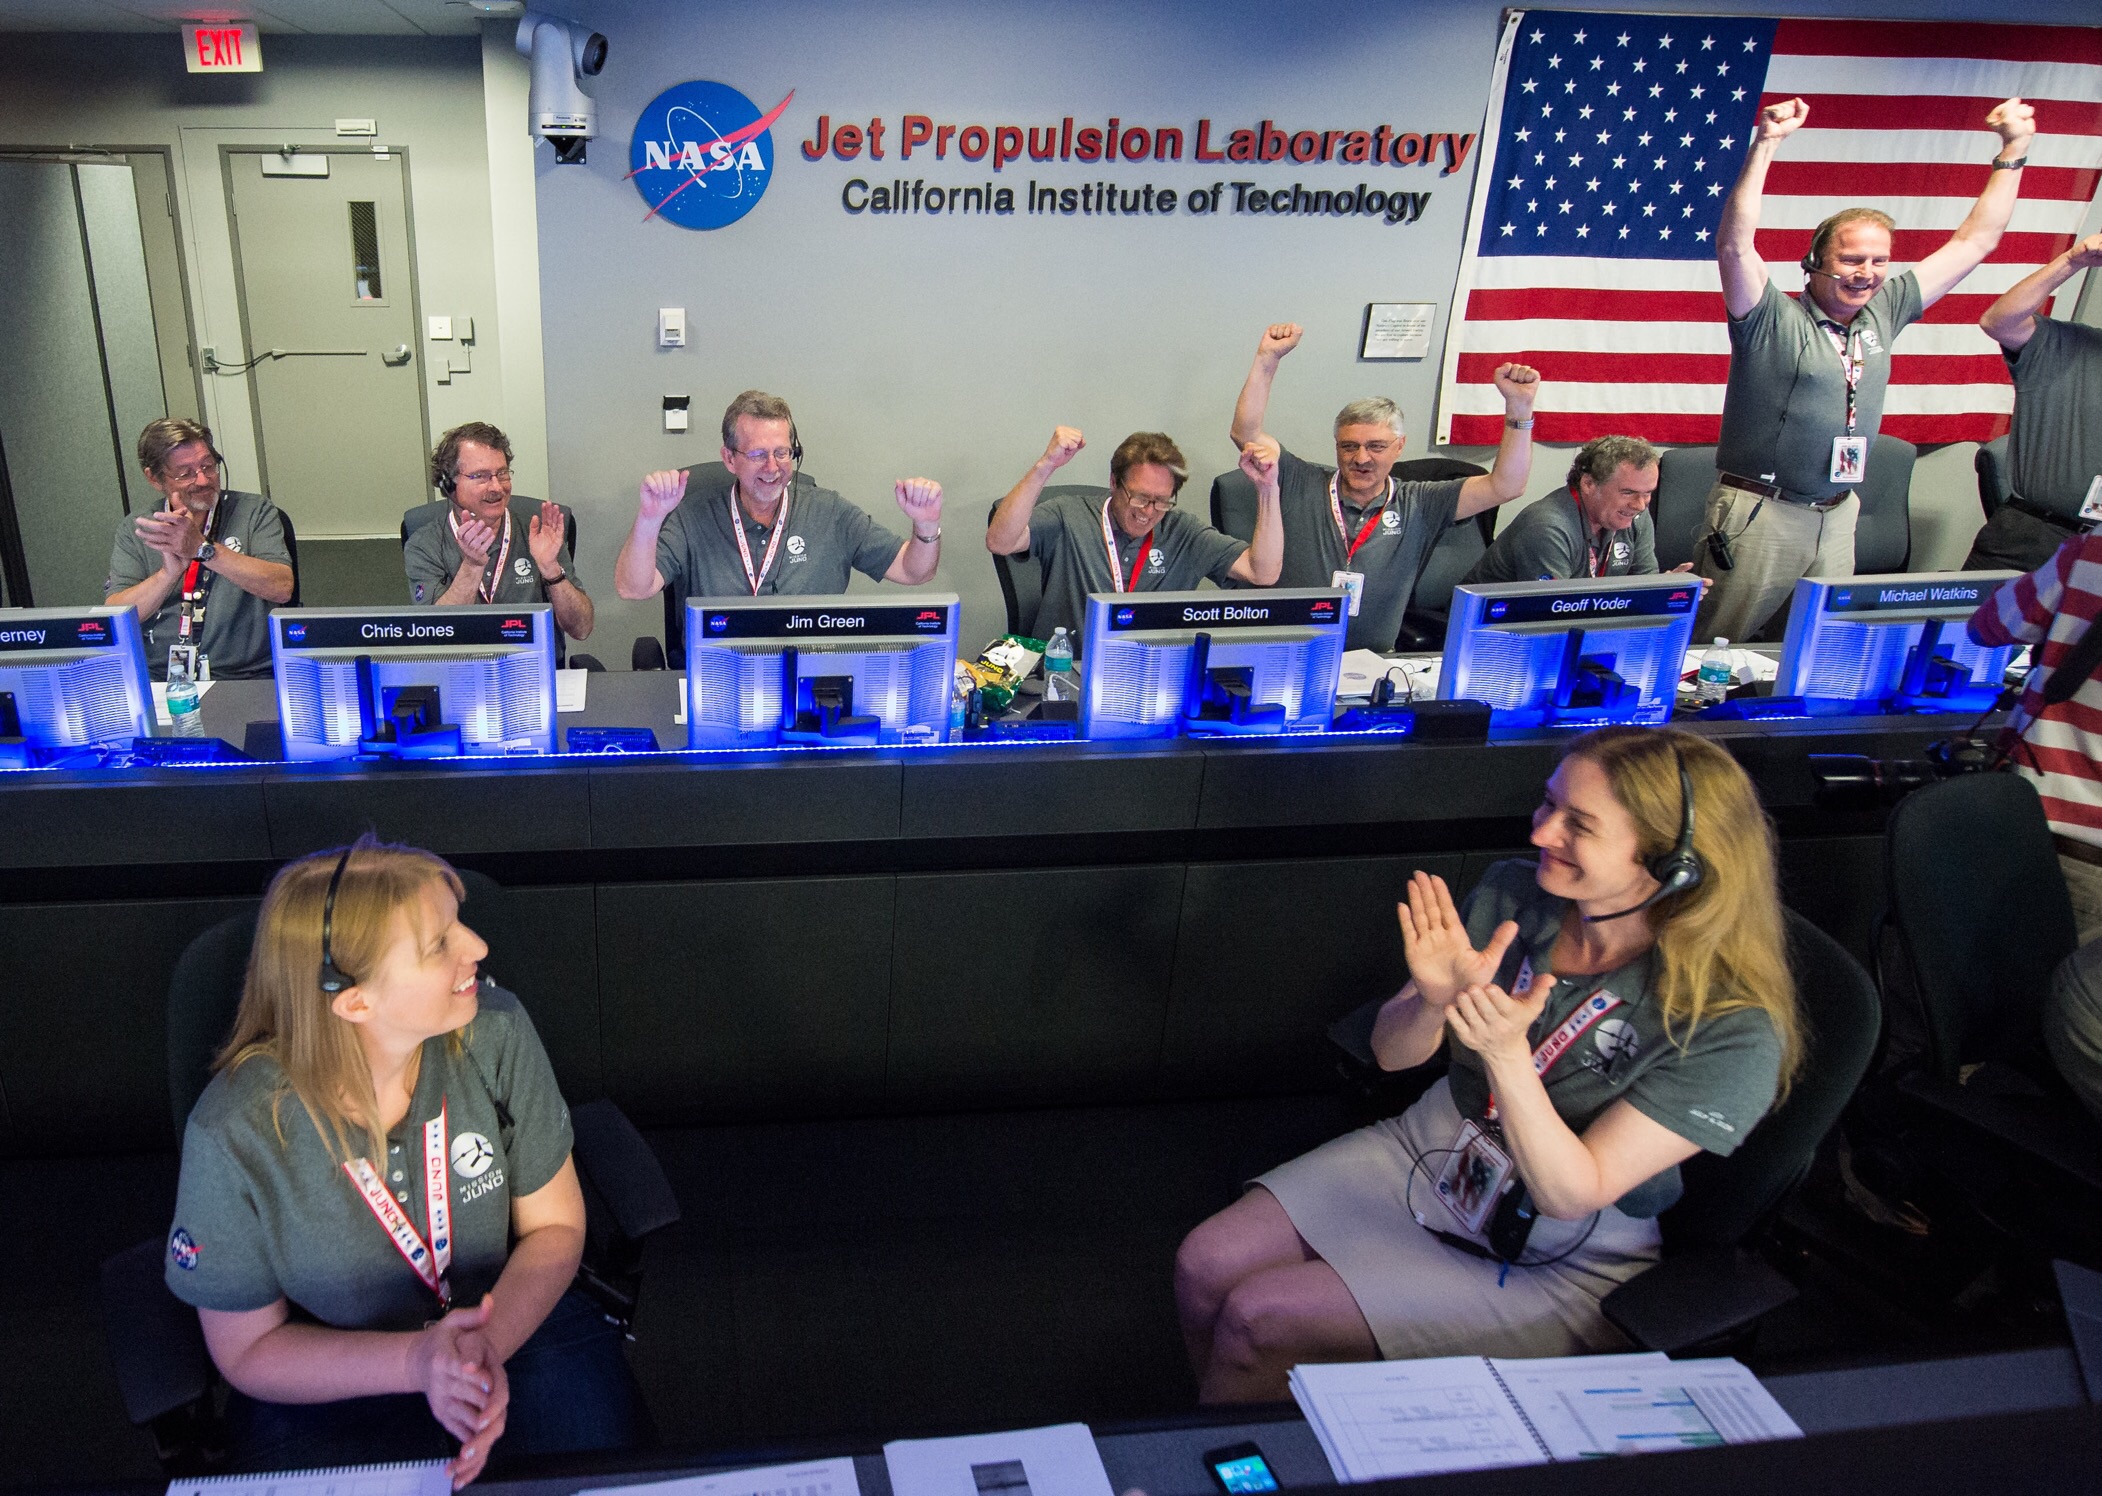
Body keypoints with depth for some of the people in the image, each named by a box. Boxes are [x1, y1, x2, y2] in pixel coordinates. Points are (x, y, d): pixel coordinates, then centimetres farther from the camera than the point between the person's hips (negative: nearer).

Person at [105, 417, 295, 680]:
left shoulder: (255, 512, 7)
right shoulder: (133, 530, 12)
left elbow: (282, 588, -9)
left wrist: (203, 549, -17)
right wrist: (170, 572, -14)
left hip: (246, 679, -2)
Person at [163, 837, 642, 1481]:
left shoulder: (494, 1033, -19)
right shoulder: (235, 1134, -24)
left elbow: (554, 1224, -8)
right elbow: (247, 1349, -11)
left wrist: (488, 1347, -27)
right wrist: (416, 1361, -27)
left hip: (513, 1315, 2)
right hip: (329, 1377, -1)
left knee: (600, 1428, -20)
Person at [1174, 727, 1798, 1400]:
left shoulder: (1731, 1027, -24)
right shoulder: (1510, 894, -11)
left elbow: (1570, 1193, -23)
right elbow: (1391, 1053, -2)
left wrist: (1505, 1052, -38)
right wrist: (1438, 999, -26)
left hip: (1556, 1265, -5)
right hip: (1425, 1150, 5)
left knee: (1256, 1318, -13)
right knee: (1204, 1267, -6)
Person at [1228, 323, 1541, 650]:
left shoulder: (1418, 507, 6)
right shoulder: (1300, 486, 3)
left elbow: (1504, 486, 2)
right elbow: (1246, 433, -3)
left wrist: (1519, 406, -6)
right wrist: (1268, 359, -8)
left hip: (1374, 665, 2)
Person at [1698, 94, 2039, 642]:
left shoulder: (1883, 312, 9)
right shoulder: (1773, 320, -9)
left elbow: (1972, 243, 17)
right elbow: (1734, 245, -24)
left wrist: (2013, 152, 17)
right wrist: (1765, 145, -29)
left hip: (1838, 515, 7)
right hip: (1761, 513, -6)